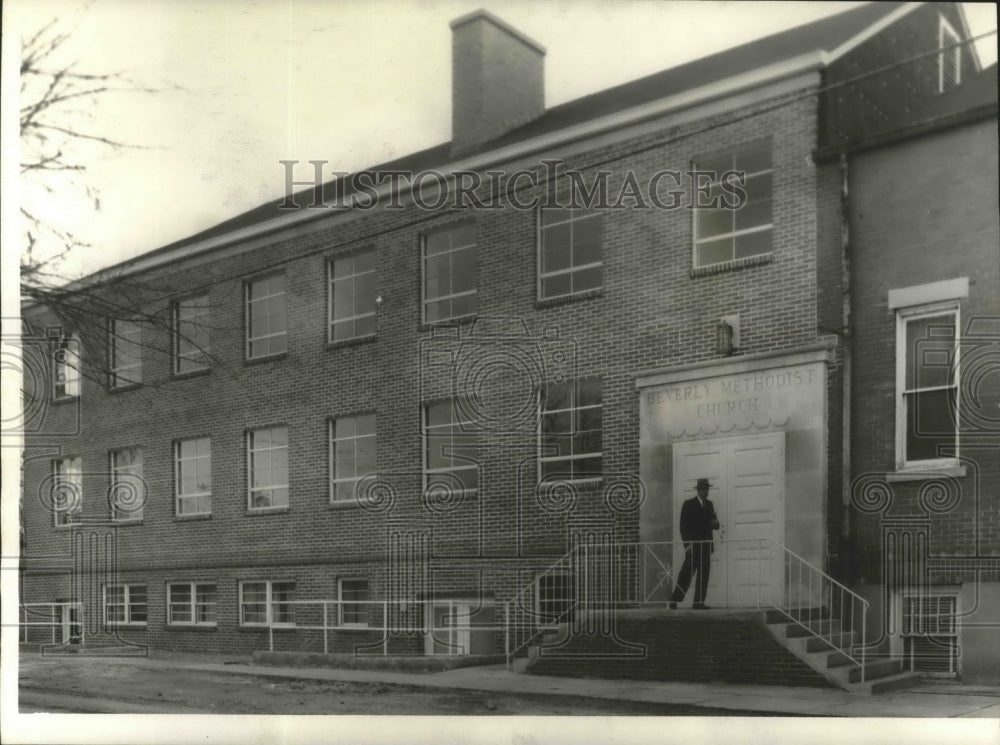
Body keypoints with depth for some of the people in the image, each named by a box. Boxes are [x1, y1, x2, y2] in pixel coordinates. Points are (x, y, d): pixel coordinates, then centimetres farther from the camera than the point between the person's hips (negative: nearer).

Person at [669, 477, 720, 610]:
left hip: (706, 545, 6)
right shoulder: (689, 504, -1)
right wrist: (687, 543, -13)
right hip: (693, 545, -6)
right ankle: (674, 600, -3)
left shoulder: (709, 504, 17)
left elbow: (713, 524, 21)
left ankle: (699, 602, 3)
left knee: (704, 574, 1)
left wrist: (715, 523, -4)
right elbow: (683, 526, -5)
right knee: (687, 573, -9)